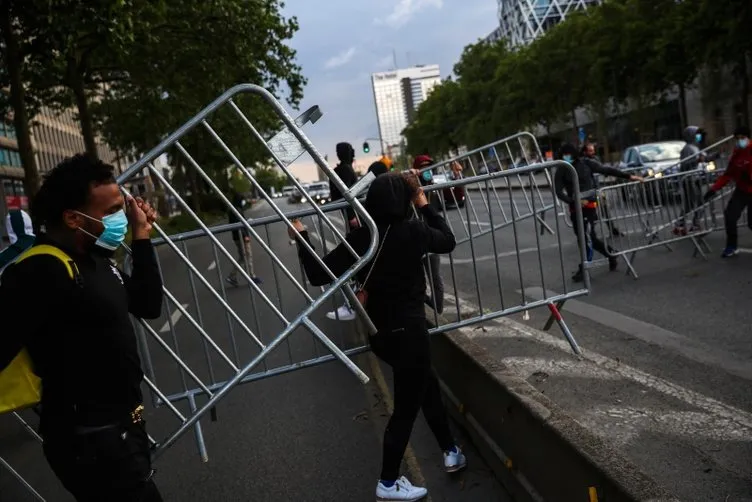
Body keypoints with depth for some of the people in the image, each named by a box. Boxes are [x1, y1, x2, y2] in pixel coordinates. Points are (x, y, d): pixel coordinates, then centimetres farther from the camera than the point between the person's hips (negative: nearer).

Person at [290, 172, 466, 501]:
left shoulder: (359, 238, -7)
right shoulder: (413, 231, -14)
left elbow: (318, 275, -5)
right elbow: (448, 242, 7)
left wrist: (301, 239, 5)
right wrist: (425, 207, 14)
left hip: (379, 332, 5)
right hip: (408, 329, -5)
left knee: (427, 386, 24)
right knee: (406, 406, 9)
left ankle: (450, 453, 37)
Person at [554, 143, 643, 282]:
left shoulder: (586, 163, -1)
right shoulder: (561, 171, 1)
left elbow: (607, 170, 4)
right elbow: (559, 192, -7)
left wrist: (628, 176, 5)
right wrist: (574, 201, -21)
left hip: (590, 204, -3)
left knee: (587, 236, -11)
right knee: (590, 238, 9)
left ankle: (583, 269, -1)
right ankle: (611, 254, 33)